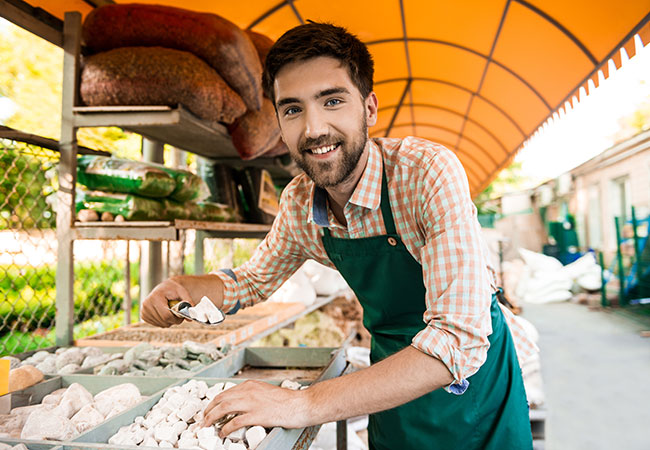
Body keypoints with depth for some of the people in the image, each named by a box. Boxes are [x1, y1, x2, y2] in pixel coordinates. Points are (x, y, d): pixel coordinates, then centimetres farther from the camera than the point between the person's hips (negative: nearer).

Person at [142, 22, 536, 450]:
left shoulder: (428, 171, -29)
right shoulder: (299, 204, -11)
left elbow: (460, 339, -36)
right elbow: (254, 280, 7)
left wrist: (306, 404, -38)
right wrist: (184, 287, -14)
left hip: (471, 385, -4)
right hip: (390, 392, 4)